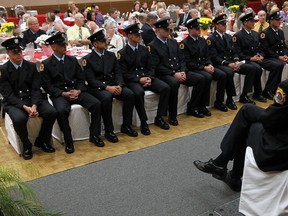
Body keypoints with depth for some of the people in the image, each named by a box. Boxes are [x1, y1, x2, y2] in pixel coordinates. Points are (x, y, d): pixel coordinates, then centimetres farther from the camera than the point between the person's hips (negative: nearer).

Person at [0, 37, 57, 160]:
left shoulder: (31, 66, 5)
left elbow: (36, 89, 0)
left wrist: (34, 105, -20)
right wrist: (25, 107, -23)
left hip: (32, 99, 3)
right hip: (13, 102, -3)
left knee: (52, 112, -22)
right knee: (19, 119, -35)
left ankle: (42, 141, 2)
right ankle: (26, 146, -5)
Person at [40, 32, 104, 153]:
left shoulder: (73, 60, 15)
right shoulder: (46, 64, 2)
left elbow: (81, 78, 12)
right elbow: (47, 86, -3)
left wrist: (78, 91, -8)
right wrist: (63, 93, -16)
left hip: (76, 91, 4)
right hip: (59, 94, -3)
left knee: (96, 104, -20)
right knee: (62, 110, -36)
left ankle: (94, 135, -6)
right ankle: (68, 141, -18)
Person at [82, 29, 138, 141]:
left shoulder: (111, 55, 14)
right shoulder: (87, 59, -1)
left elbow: (118, 73, 9)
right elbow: (91, 80, -8)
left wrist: (119, 85, -12)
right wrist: (107, 88, -21)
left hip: (113, 85, 5)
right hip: (97, 87, -4)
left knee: (130, 94, -21)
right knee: (107, 98, -36)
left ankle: (126, 126, -7)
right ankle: (109, 131, -22)